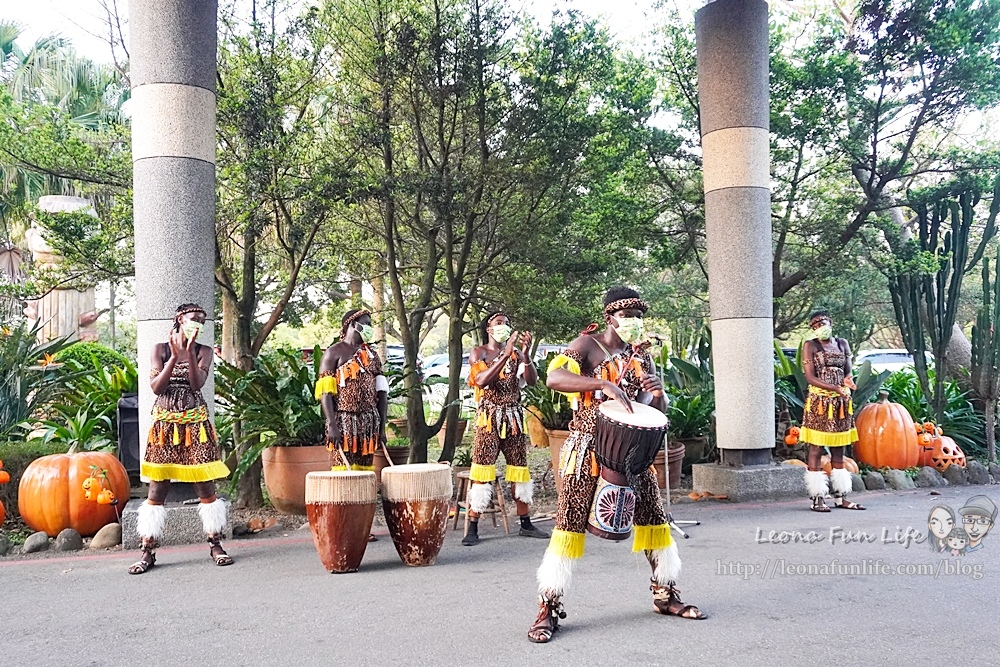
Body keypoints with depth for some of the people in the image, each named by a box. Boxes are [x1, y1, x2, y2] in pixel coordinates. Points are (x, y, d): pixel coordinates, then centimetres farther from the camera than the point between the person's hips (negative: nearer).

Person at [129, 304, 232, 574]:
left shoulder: (203, 351, 4)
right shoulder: (161, 349, 3)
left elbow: (197, 384, -10)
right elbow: (156, 386, -7)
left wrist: (189, 352, -17)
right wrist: (175, 355, -13)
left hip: (195, 423, 1)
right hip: (165, 423, 0)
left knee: (205, 485, 0)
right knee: (157, 488, 0)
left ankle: (215, 544, 11)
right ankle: (148, 552, 7)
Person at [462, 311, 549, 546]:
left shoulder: (515, 352, 10)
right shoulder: (479, 353, 1)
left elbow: (532, 380, -3)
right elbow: (482, 380, -18)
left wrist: (526, 354, -19)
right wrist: (506, 354, -23)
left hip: (514, 417, 4)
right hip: (489, 418, -4)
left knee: (519, 468, 8)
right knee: (482, 470, -8)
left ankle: (526, 524, 17)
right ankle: (472, 529, -4)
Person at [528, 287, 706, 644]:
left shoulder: (641, 355, 12)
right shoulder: (586, 345, -7)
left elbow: (659, 409, 13)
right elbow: (554, 377, -26)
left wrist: (657, 391, -11)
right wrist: (604, 384, -36)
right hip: (588, 446, -6)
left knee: (653, 517, 8)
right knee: (569, 522, -6)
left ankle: (665, 595, 25)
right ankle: (548, 609, 1)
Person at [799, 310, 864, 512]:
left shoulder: (842, 344, 12)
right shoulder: (810, 346, -2)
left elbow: (848, 372, 11)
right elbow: (810, 377, -9)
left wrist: (847, 380, -14)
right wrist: (836, 387, -22)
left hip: (841, 403, 5)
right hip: (819, 402, -5)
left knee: (838, 450, 8)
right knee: (816, 449, -5)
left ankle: (840, 497, 13)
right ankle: (817, 499, -4)